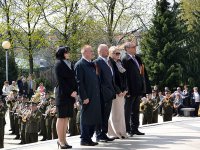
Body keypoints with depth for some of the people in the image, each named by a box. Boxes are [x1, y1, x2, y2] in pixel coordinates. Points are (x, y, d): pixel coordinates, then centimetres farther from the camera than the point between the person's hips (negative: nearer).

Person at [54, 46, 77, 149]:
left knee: (66, 118, 7)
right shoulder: (59, 64, -5)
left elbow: (73, 79, 15)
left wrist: (75, 91, 2)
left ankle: (63, 139, 10)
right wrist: (70, 92, -15)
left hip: (70, 94, 7)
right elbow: (60, 81, -12)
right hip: (62, 94, -7)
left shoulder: (69, 64, 16)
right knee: (61, 117, -4)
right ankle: (60, 140, -1)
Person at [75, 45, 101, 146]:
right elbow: (79, 82, -13)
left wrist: (98, 95, 13)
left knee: (94, 119, 10)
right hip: (87, 98, -8)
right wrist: (84, 97, -17)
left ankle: (89, 138, 19)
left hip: (95, 97, 8)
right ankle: (84, 140, 7)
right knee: (86, 119, -1)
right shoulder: (80, 65, -9)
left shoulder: (92, 64, 16)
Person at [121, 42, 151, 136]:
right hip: (131, 89, -8)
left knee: (136, 110, 14)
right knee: (128, 110, 1)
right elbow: (124, 75, -17)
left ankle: (135, 129, 22)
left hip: (138, 89, 8)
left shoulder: (137, 58, 13)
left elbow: (142, 72, 15)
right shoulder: (125, 59, -12)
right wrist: (127, 90, -22)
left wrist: (146, 87, 10)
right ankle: (127, 129, 7)